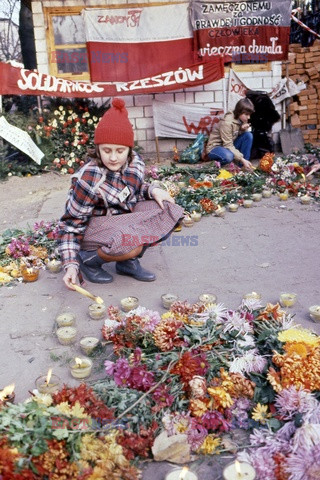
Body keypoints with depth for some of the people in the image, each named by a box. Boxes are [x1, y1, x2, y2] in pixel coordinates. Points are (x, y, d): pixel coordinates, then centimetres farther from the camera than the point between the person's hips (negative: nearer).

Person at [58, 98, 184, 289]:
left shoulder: (135, 163, -10)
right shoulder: (89, 180, -27)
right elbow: (71, 224, -20)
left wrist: (152, 190, -11)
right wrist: (71, 265, -27)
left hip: (123, 220, 7)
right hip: (93, 229, -7)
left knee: (167, 211, -12)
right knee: (130, 245, -36)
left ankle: (128, 262, 0)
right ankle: (88, 259, -4)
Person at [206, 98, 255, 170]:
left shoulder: (241, 119, -3)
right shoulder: (227, 122, -26)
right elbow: (228, 145, -28)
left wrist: (243, 129, -17)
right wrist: (241, 159, -34)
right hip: (215, 147, -8)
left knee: (248, 135, -11)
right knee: (228, 156, -41)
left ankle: (243, 165, -9)